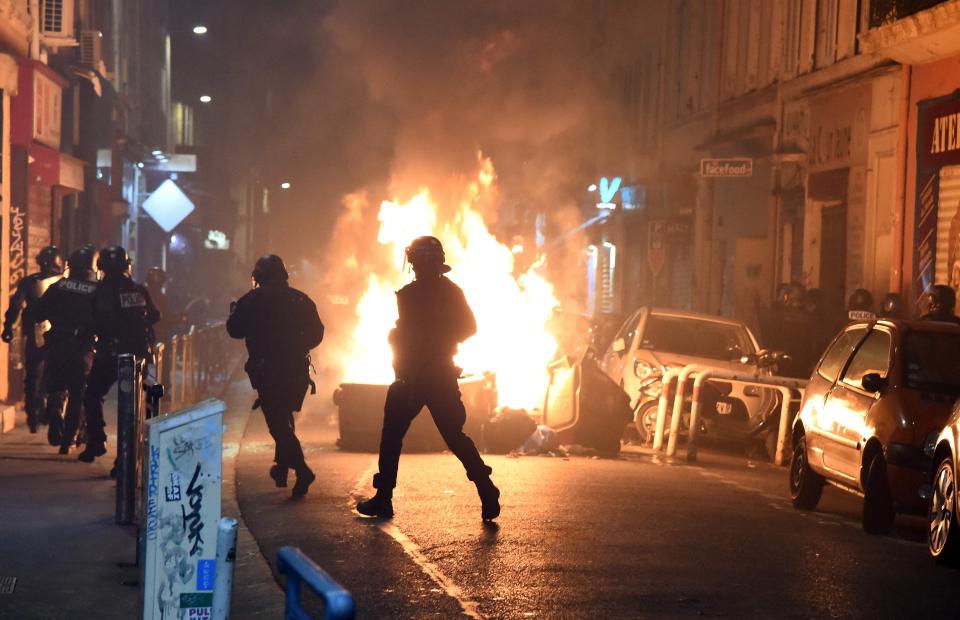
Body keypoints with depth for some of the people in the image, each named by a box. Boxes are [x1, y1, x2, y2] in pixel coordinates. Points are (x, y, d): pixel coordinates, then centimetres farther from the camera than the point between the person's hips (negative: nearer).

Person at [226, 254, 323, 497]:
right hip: (297, 371, 5)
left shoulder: (253, 300, -5)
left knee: (278, 423, -6)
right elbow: (316, 333, 9)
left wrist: (234, 311, 20)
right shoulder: (301, 300, 7)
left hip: (267, 372, -5)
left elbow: (235, 330, -1)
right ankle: (282, 466, 32)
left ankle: (302, 470, -20)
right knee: (284, 418, 23)